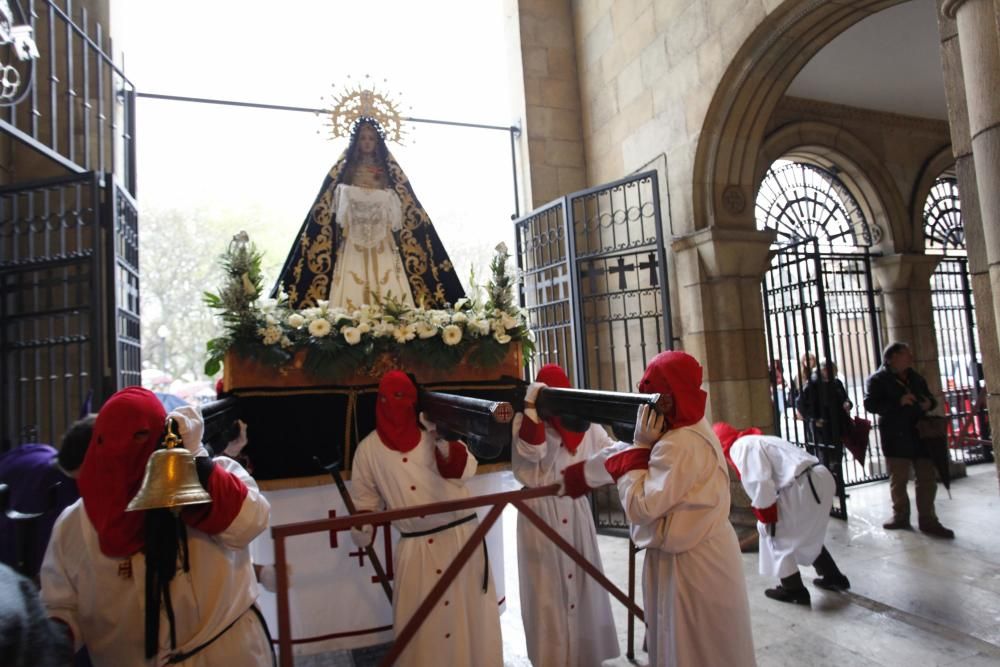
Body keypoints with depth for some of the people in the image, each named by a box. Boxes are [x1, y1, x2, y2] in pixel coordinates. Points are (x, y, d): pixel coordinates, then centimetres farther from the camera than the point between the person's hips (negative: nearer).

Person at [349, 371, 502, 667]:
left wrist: (442, 439, -25)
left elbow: (464, 470, -11)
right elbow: (366, 500, 10)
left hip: (463, 535, 0)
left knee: (470, 614, 12)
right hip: (416, 548, 1)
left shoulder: (435, 430, 0)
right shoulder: (369, 448, 3)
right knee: (418, 624, 5)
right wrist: (361, 532, -6)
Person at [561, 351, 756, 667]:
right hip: (701, 554, 10)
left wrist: (638, 447, -20)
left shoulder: (679, 445, -28)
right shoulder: (692, 430, 4)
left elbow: (641, 507, -26)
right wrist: (575, 475, 11)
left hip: (692, 563, -10)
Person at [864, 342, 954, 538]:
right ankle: (900, 516, 19)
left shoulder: (916, 378, 15)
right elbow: (870, 404, -14)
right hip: (896, 437, -5)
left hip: (920, 434, 5)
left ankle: (927, 520, 15)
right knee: (898, 479, 6)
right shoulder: (878, 379, -4)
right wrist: (899, 402, -24)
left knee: (927, 478, 5)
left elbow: (929, 397, 25)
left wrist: (929, 403, 1)